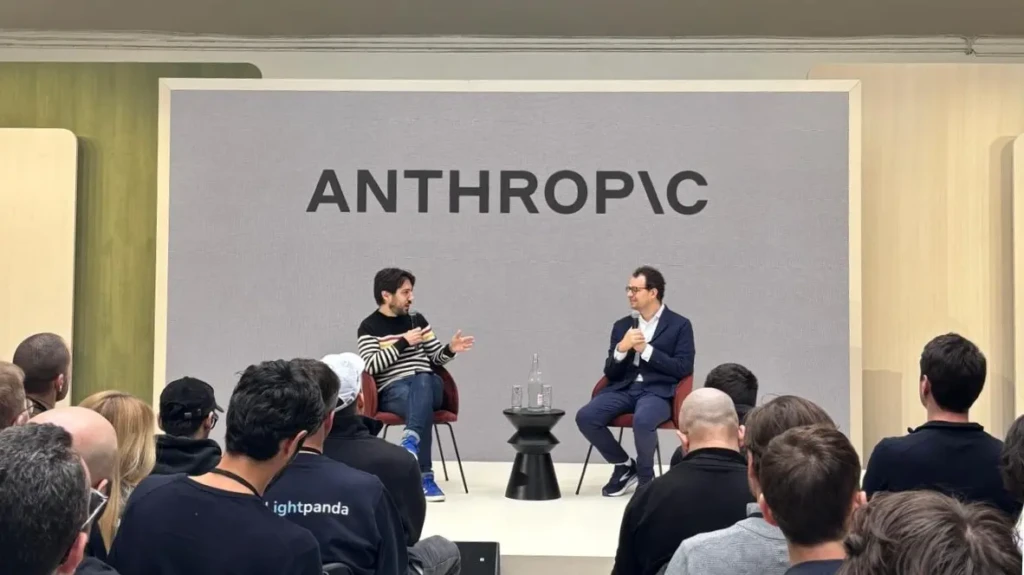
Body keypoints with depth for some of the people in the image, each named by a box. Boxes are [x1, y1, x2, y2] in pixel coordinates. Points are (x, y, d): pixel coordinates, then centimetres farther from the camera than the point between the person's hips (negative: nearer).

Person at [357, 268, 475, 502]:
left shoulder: (416, 319, 17)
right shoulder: (369, 327, 3)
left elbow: (436, 358, 19)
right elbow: (371, 366, -10)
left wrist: (450, 349, -3)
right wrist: (403, 343, -12)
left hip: (428, 386, 3)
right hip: (392, 392, -3)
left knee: (422, 380, -36)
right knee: (422, 404, -38)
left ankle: (411, 440, -55)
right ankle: (425, 476, -43)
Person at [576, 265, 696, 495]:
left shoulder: (679, 325, 3)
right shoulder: (622, 325, 15)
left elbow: (683, 369, -6)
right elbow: (610, 373, 12)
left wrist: (646, 350, -12)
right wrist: (621, 348, -9)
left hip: (658, 392, -4)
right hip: (624, 389, 5)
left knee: (642, 421, -37)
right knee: (585, 416, -22)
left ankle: (645, 476, -7)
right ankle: (623, 465, 2)